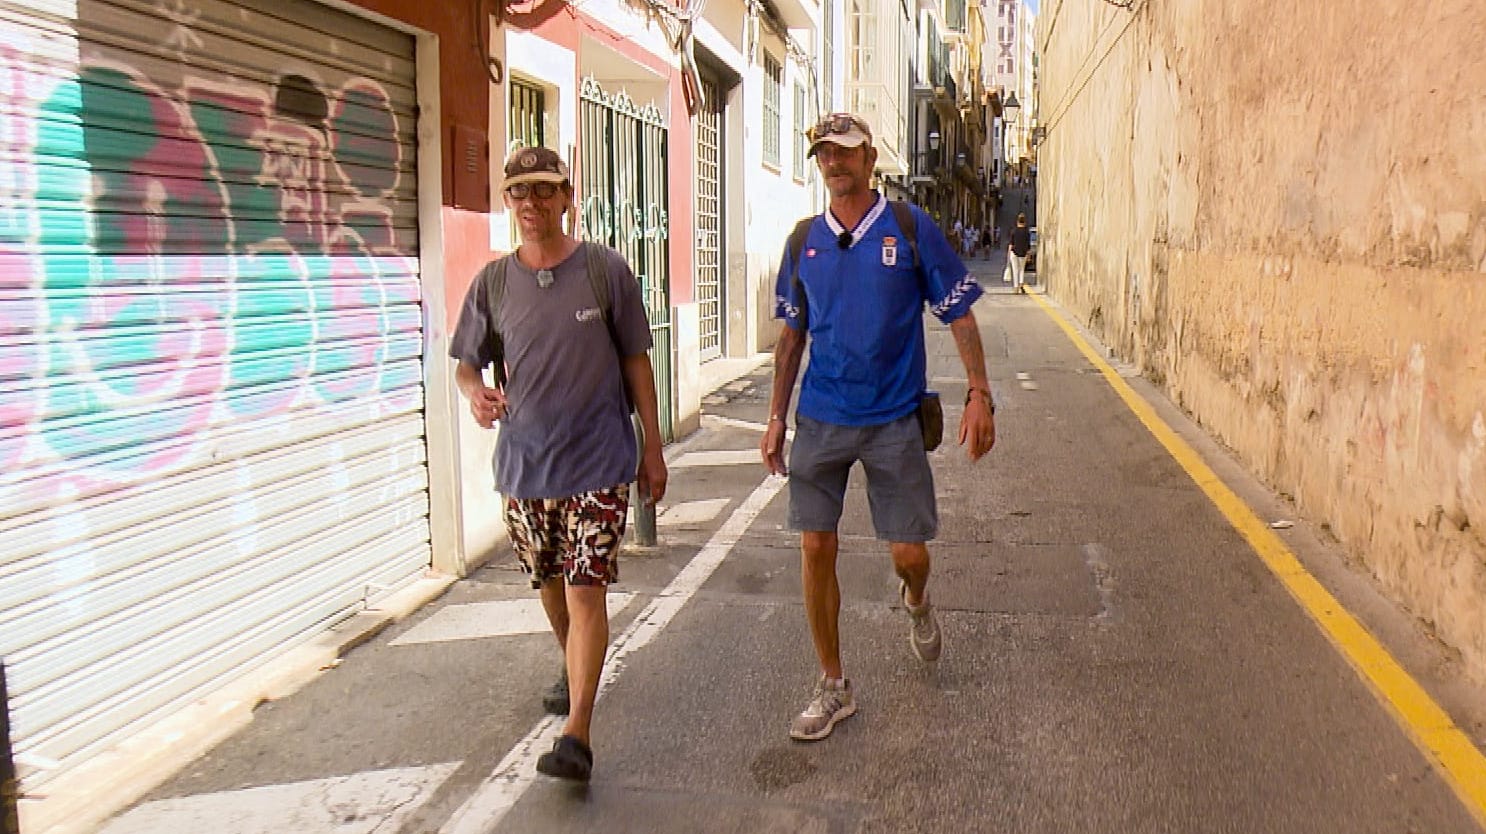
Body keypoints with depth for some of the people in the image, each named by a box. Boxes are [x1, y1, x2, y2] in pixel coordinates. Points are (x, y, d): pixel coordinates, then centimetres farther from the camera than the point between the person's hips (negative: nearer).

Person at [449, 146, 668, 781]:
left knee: (585, 591, -9)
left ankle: (576, 734, -8)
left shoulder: (605, 270, -4)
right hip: (524, 461, 4)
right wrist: (476, 393, -16)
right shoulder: (493, 282, 2)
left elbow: (636, 361, 1)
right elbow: (467, 364, 9)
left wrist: (652, 448, 2)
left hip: (598, 461, -4)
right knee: (550, 585, 19)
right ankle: (573, 668, 46)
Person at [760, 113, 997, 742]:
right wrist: (776, 418, 10)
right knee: (815, 549, 0)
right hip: (821, 420, 3)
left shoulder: (911, 229, -2)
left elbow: (959, 314, 0)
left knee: (908, 553, 1)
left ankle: (916, 601, 40)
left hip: (894, 420, -2)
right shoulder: (805, 240, 7)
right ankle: (833, 686, 16)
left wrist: (979, 395, -8)